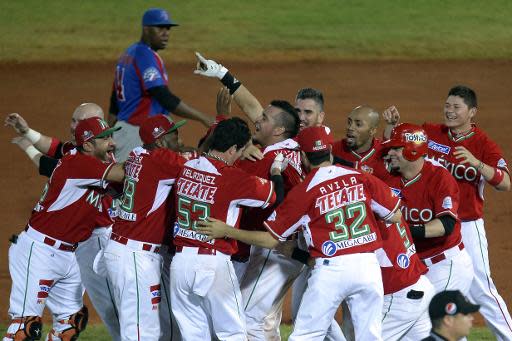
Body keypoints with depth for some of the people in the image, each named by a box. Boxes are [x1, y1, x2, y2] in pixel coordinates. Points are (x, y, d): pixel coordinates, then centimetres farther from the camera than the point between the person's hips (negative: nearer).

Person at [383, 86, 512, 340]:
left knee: (480, 288, -9)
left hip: (466, 227, -5)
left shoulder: (484, 145, -9)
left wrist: (475, 162, -35)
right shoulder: (430, 133, 1)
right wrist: (393, 124, -9)